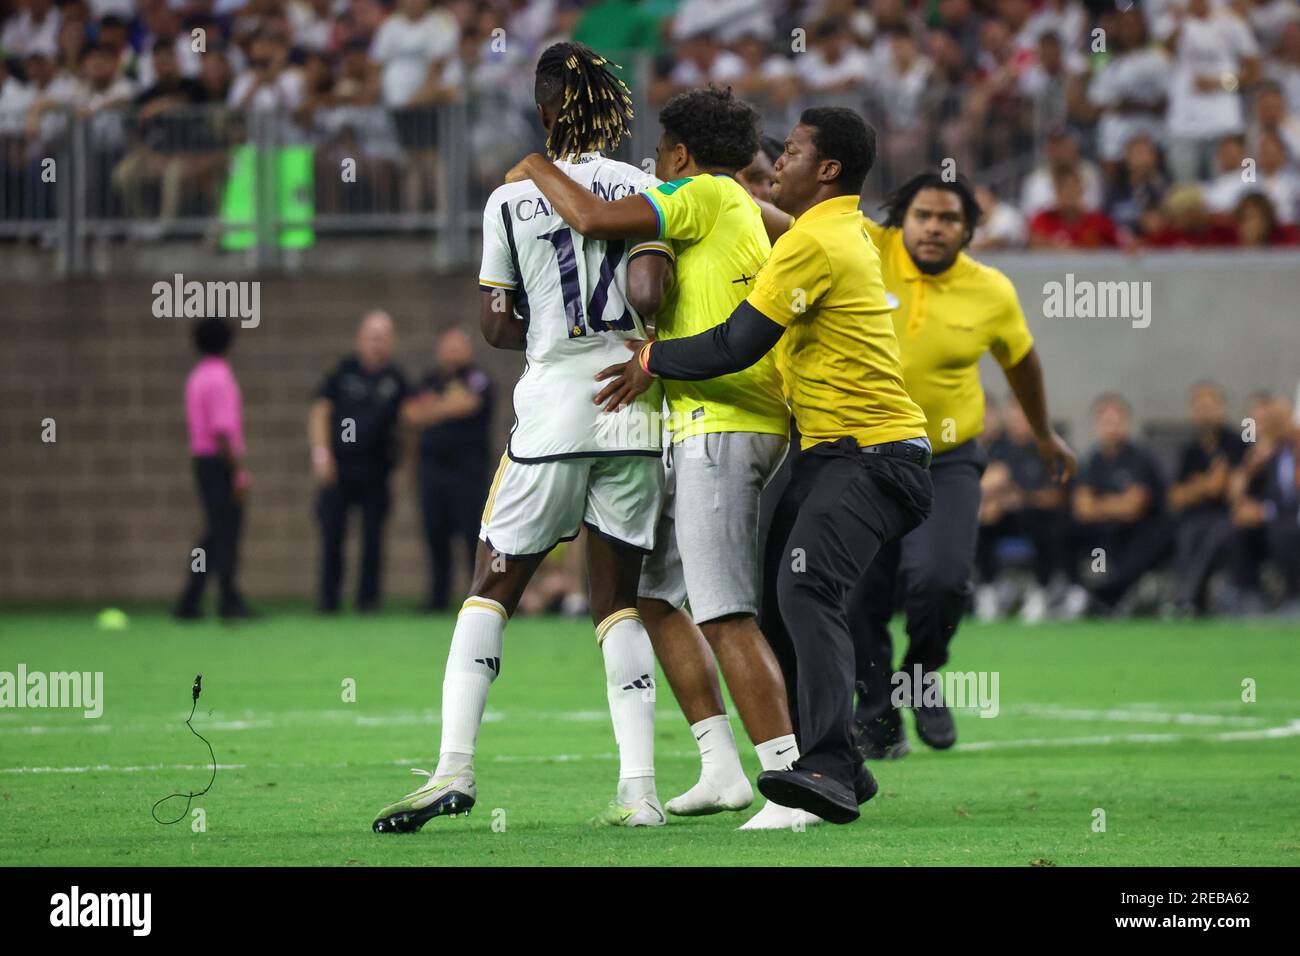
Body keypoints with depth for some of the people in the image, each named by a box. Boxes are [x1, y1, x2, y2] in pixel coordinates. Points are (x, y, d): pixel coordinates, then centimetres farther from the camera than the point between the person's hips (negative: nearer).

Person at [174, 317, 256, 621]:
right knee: (227, 533, -7)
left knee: (215, 535, 11)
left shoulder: (196, 378, 15)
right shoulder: (220, 378, -14)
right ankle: (229, 602, -9)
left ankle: (190, 603, 9)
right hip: (222, 464, -9)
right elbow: (222, 430, -21)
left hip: (202, 460, 9)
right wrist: (238, 473, -21)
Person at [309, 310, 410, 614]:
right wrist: (320, 449, -8)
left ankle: (368, 597, 5)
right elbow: (321, 409, 3)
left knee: (373, 534, -2)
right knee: (332, 531, -3)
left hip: (375, 470, 1)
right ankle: (328, 599, 4)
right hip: (338, 466, -1)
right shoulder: (344, 371, 4)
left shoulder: (395, 380, 7)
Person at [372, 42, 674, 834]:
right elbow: (649, 291, -13)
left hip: (552, 410, -1)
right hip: (633, 411, 2)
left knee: (494, 587, 8)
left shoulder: (511, 200, 2)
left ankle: (455, 767, -7)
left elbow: (498, 327, 3)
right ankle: (639, 790, 0)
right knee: (619, 600, 9)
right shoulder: (642, 189, 2)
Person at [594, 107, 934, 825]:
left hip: (869, 454, -11)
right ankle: (835, 768, 12)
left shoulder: (814, 242, -14)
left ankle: (827, 770, -37)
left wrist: (653, 362, -3)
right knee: (779, 598, 8)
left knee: (806, 589, -26)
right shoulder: (850, 230, 17)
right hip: (830, 452, 11)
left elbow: (739, 343, -16)